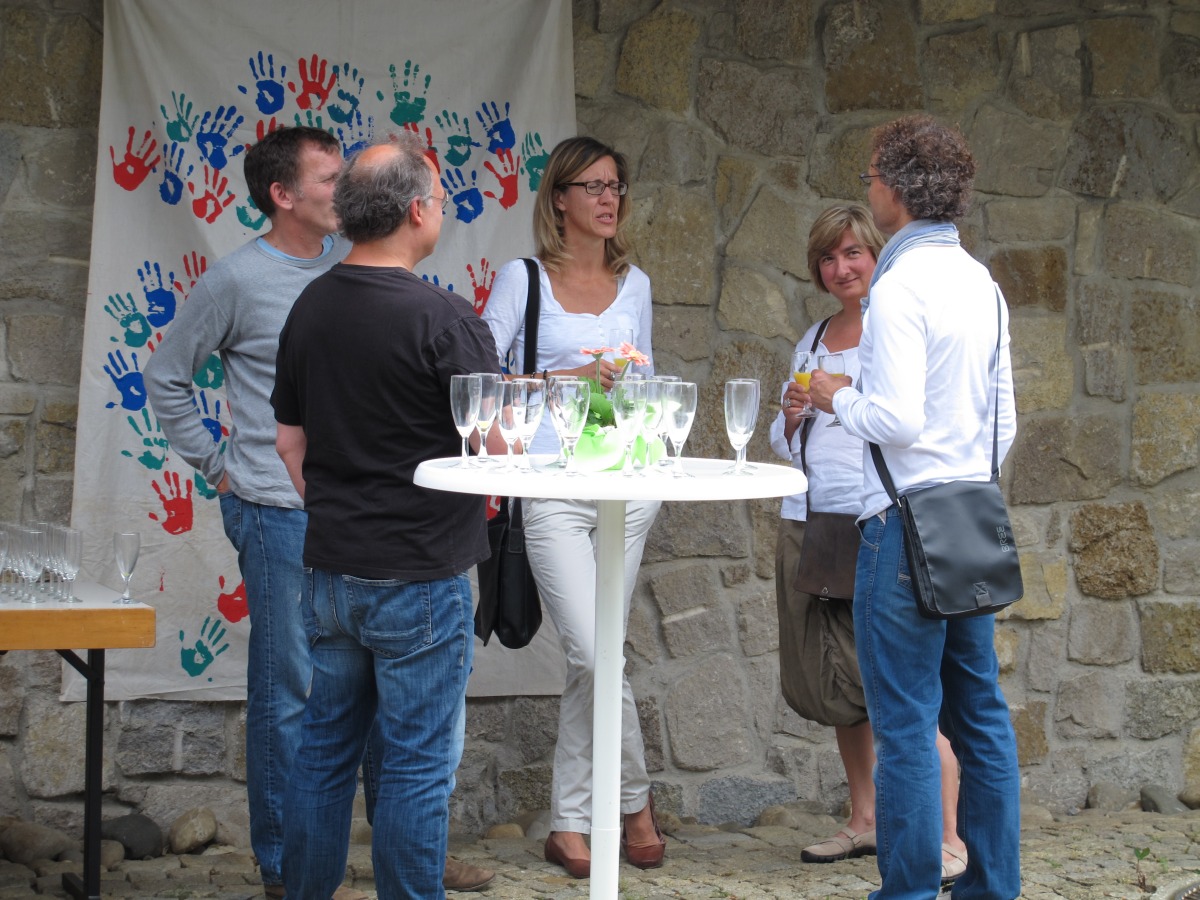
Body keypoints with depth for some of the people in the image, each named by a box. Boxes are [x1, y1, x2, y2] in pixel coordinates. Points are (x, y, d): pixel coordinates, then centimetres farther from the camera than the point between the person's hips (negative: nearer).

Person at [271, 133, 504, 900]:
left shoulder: (311, 306, 5)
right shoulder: (441, 317, -17)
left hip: (331, 568, 7)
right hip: (419, 574, -7)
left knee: (326, 749, 16)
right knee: (420, 764, 2)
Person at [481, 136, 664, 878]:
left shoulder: (634, 284, 14)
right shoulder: (523, 279, 1)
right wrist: (563, 379, -14)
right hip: (553, 487, -4)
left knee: (592, 657, 5)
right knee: (596, 653, -12)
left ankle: (570, 823, 13)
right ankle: (636, 799, 8)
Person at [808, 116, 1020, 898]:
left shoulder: (901, 286, -14)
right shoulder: (982, 284, 13)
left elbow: (897, 419, -20)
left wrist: (838, 397, -3)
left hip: (908, 520, -9)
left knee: (905, 723, -3)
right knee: (979, 712, 12)